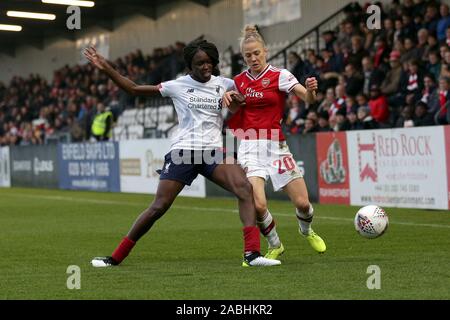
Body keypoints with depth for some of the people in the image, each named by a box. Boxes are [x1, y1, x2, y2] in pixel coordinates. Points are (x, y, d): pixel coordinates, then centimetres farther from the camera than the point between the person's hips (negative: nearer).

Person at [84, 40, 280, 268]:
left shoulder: (223, 84, 8)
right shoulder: (177, 86, 2)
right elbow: (134, 89, 7)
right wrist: (106, 68, 2)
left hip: (213, 151, 2)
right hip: (183, 152, -2)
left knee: (246, 190, -22)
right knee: (158, 207, -6)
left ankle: (252, 254, -25)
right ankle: (116, 257, 8)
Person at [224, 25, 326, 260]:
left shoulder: (280, 76, -3)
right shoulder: (238, 81, 8)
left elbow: (307, 98, -16)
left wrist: (311, 90, -39)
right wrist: (228, 99, 0)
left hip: (275, 145, -1)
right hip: (249, 146, 2)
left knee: (302, 202, -3)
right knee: (257, 205, -17)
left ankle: (307, 231, 34)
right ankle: (275, 245, 12)